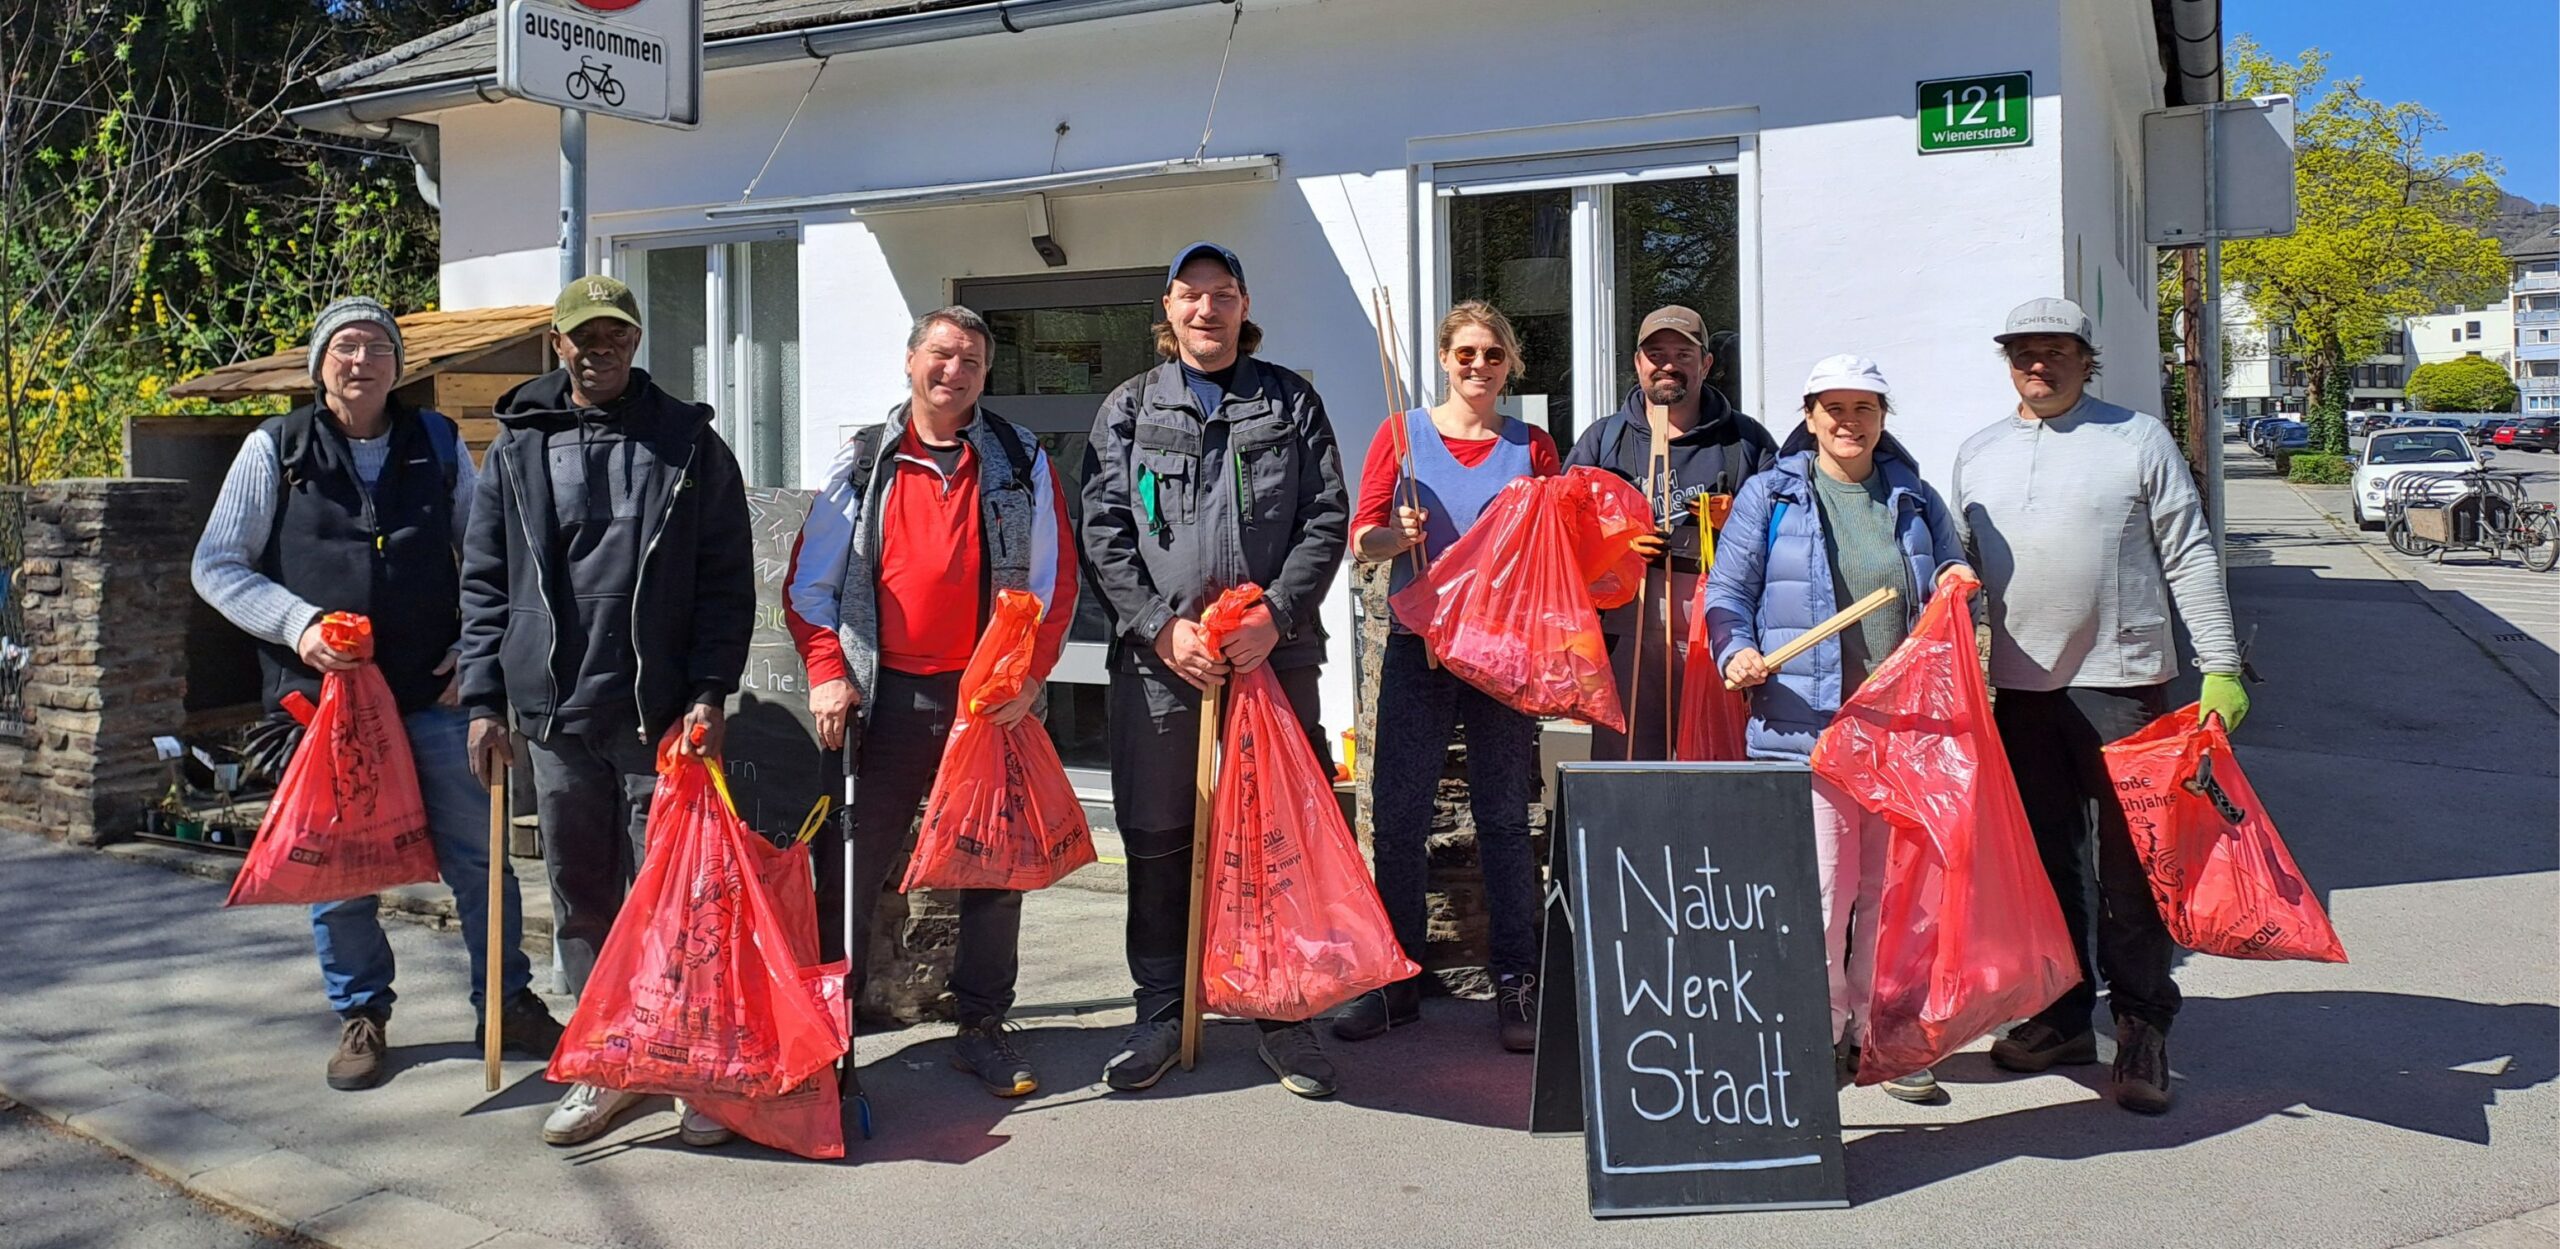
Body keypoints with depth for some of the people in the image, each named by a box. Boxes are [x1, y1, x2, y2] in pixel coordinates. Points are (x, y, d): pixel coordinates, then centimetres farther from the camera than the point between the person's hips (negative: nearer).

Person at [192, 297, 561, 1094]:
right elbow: (216, 566, 4)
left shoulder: (438, 445, 7)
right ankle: (361, 1017, 24)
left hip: (431, 694, 1)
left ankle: (508, 1005, 17)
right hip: (320, 696, 0)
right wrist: (296, 624, -11)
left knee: (477, 854, 2)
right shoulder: (276, 451, 3)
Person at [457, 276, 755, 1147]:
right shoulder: (519, 447, 9)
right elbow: (484, 580, 11)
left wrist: (709, 694, -9)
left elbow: (728, 581, 0)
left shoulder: (689, 443, 3)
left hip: (661, 716, -3)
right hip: (554, 715, 3)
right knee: (582, 902, 10)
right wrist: (485, 699, 4)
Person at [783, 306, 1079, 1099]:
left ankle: (982, 1028, 19)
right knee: (848, 867, 3)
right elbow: (810, 579, 7)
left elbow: (1055, 578, 4)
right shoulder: (862, 462, 7)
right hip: (885, 697, 0)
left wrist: (1029, 673, -6)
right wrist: (826, 671, -5)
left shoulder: (1021, 461, 6)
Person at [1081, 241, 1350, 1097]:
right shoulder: (1129, 409, 11)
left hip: (1276, 656, 0)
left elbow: (1327, 519, 4)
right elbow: (1102, 533, 3)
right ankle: (1162, 1016, 18)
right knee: (1157, 841, 5)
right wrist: (1162, 627, -9)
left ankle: (1283, 1017, 17)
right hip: (1158, 659, 1)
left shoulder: (1291, 402, 10)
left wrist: (1275, 616, -10)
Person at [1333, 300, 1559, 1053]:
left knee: (1505, 819, 3)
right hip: (1419, 644, 0)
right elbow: (1361, 538, 3)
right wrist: (1396, 534, -18)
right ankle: (1394, 980, 12)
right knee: (1399, 816, 1)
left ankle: (1515, 985, 10)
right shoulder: (1403, 434, 7)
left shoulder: (1532, 447, 9)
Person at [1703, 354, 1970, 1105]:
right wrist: (1736, 652, -13)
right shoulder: (1770, 496, 7)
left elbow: (1948, 591, 27)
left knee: (1893, 887, 6)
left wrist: (1954, 588, 4)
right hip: (1805, 726, -3)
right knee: (1819, 888, -6)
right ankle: (1819, 1035, 8)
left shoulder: (1915, 501, 17)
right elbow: (1728, 592, 5)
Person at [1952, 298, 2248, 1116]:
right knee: (2042, 859, 10)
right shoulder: (1978, 454, 12)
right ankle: (2063, 1015, 22)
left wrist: (2220, 667, -6)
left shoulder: (2137, 439, 1)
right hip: (2017, 688, 4)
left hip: (2121, 681, -4)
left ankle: (2142, 1028, 8)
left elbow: (2189, 557, -1)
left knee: (2130, 863, -2)